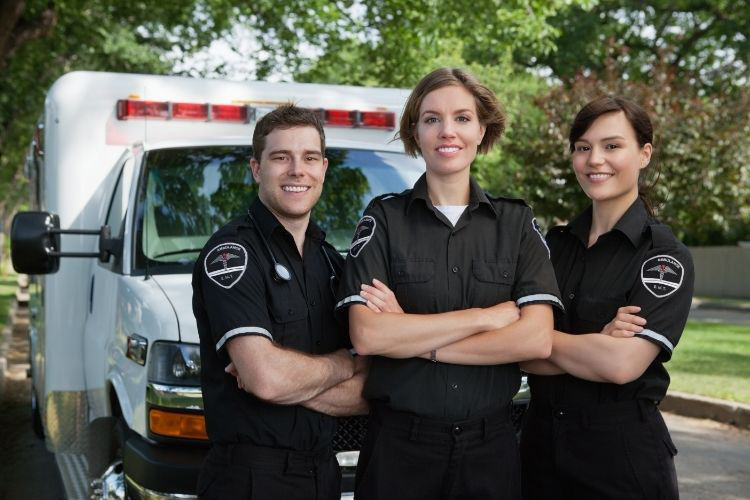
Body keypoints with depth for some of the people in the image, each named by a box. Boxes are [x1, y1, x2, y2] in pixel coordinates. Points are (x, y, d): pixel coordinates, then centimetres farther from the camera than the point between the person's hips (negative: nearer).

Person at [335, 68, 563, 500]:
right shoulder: (384, 219, -2)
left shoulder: (517, 222, 2)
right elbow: (366, 335, -15)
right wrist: (487, 316, -13)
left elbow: (537, 338, -10)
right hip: (399, 445, -1)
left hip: (492, 446, 1)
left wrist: (411, 339, -13)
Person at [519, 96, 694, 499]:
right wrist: (595, 346, -18)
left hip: (624, 452, -5)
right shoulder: (553, 244, 5)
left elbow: (623, 363, -22)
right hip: (541, 440, 5)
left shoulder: (665, 256, -9)